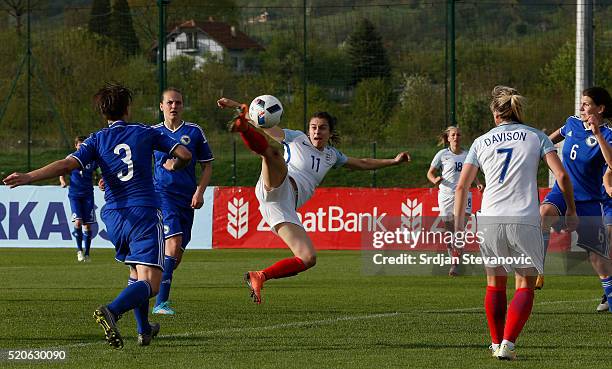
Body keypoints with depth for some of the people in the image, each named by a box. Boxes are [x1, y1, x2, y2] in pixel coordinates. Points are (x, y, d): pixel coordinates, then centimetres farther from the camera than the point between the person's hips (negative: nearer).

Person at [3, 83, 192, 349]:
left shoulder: (97, 140, 5)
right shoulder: (145, 133, 6)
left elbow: (68, 164, -11)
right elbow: (185, 154, 9)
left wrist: (28, 177, -16)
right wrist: (173, 165, 32)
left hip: (114, 217, 3)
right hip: (145, 213, -3)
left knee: (136, 274, 26)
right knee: (149, 283, -13)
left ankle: (144, 331, 29)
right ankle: (111, 311, -39)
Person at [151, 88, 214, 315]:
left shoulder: (194, 132, 7)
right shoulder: (153, 132, 7)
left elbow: (207, 166, 11)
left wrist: (199, 192, -2)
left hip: (187, 198, 3)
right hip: (162, 193, -3)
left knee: (177, 254, 3)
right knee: (174, 243, -21)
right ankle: (161, 302, -21)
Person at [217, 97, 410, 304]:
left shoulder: (331, 155, 28)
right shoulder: (297, 139, 14)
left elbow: (362, 164, 42)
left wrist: (393, 161, 40)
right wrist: (239, 107, -5)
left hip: (286, 208, 5)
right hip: (277, 187, -5)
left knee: (308, 259, -11)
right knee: (273, 151, -37)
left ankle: (259, 277, -2)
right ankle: (243, 127, -65)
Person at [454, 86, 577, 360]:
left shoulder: (481, 142, 12)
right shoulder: (536, 137, 8)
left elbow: (462, 186, 7)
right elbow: (561, 175, 0)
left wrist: (458, 227, 11)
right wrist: (571, 210, 11)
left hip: (489, 221, 2)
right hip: (525, 221, -2)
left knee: (495, 284, 19)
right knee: (525, 286, 6)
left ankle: (497, 344, 19)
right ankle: (507, 344, -11)